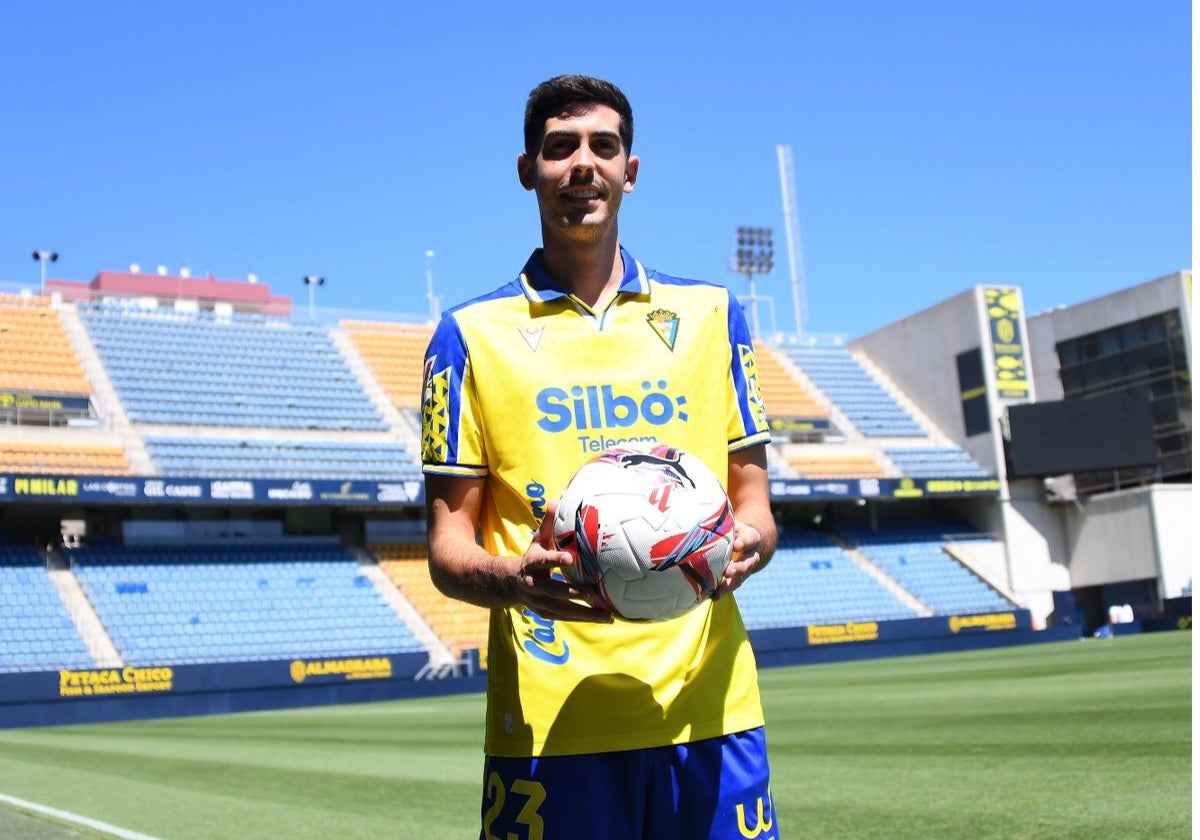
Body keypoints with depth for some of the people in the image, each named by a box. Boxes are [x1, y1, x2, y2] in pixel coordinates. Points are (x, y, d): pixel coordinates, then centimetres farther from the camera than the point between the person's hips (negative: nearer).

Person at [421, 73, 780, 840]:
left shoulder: (712, 314, 11)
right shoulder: (473, 334, 4)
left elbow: (753, 499, 13)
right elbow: (447, 548, 3)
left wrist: (748, 543, -10)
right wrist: (513, 579, -19)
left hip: (709, 710, 2)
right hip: (547, 719, -2)